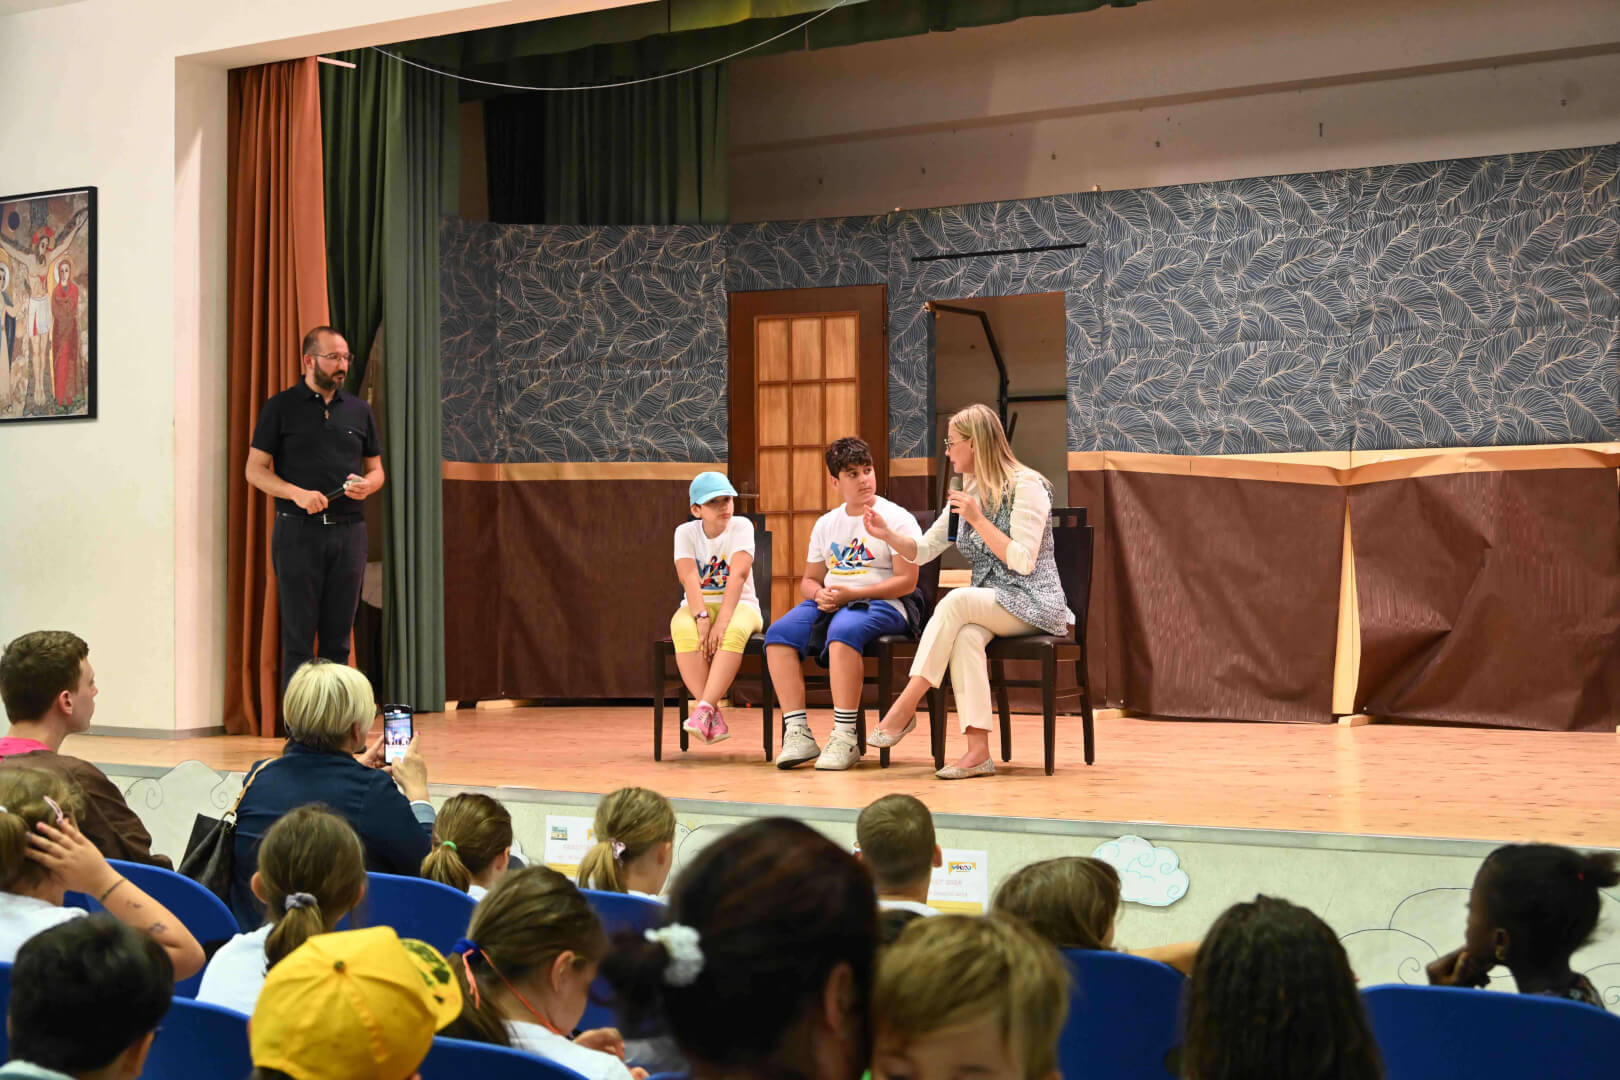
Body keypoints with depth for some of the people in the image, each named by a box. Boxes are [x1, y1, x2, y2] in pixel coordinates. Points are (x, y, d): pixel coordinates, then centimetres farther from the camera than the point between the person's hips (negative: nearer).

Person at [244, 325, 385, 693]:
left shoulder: (359, 410, 13)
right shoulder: (281, 408, 2)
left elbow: (376, 469, 19)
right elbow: (255, 470, -1)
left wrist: (367, 484, -5)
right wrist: (297, 494, -17)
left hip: (348, 531, 4)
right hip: (298, 530, -4)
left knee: (338, 638, 6)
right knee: (299, 638, -2)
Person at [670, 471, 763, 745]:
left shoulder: (741, 526, -3)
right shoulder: (686, 532, 2)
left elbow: (739, 573, -17)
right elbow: (688, 576, -14)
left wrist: (723, 620, -31)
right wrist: (702, 618, -30)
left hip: (739, 604, -1)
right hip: (698, 606, 1)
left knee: (734, 631, -38)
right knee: (684, 631, -34)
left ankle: (704, 709, -43)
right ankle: (714, 718, -34)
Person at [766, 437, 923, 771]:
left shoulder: (897, 518, 0)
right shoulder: (826, 524, 18)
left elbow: (906, 581, -8)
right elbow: (809, 579, 22)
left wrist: (852, 594, -17)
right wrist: (819, 594, -5)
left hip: (882, 605, -6)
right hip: (830, 604, 6)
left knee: (843, 630, -38)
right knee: (779, 633, -20)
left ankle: (844, 737, -36)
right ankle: (797, 733, -24)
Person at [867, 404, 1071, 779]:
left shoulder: (1026, 486, -9)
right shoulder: (968, 494, 15)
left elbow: (1023, 562, -17)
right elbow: (923, 550, 18)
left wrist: (977, 519, -19)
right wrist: (888, 535, -1)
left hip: (1032, 604, -6)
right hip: (986, 608, 6)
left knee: (956, 600, -32)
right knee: (966, 635, -31)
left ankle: (906, 706, -28)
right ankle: (978, 751, -41)